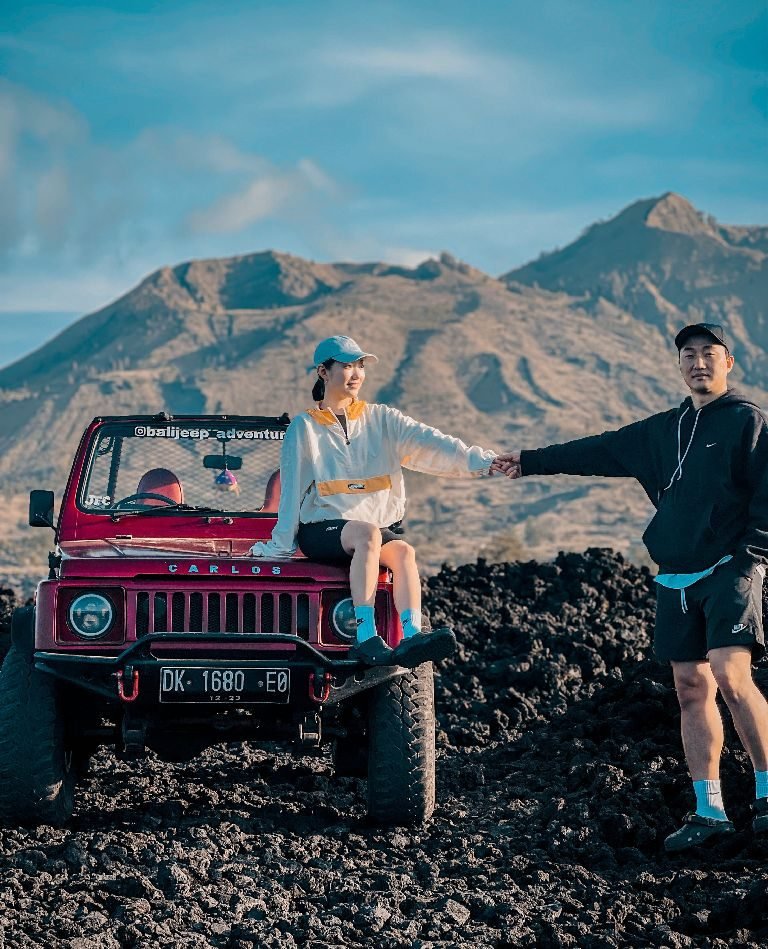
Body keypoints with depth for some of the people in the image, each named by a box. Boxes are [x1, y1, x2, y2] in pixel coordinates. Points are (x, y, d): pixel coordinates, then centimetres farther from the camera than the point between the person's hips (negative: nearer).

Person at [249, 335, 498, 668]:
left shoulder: (381, 419, 11)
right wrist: (280, 545, 2)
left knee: (403, 550, -31)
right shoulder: (304, 427, 7)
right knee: (368, 533, -36)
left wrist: (482, 461, -18)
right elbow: (292, 490, 6)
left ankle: (411, 639, -50)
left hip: (383, 525, 3)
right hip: (323, 528, -3)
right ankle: (366, 639, -47)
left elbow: (429, 443, -3)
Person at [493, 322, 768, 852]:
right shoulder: (664, 431, 19)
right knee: (691, 689, 2)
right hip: (677, 579, 6)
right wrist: (533, 462, 31)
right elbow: (602, 451, 27)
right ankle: (709, 812, 3)